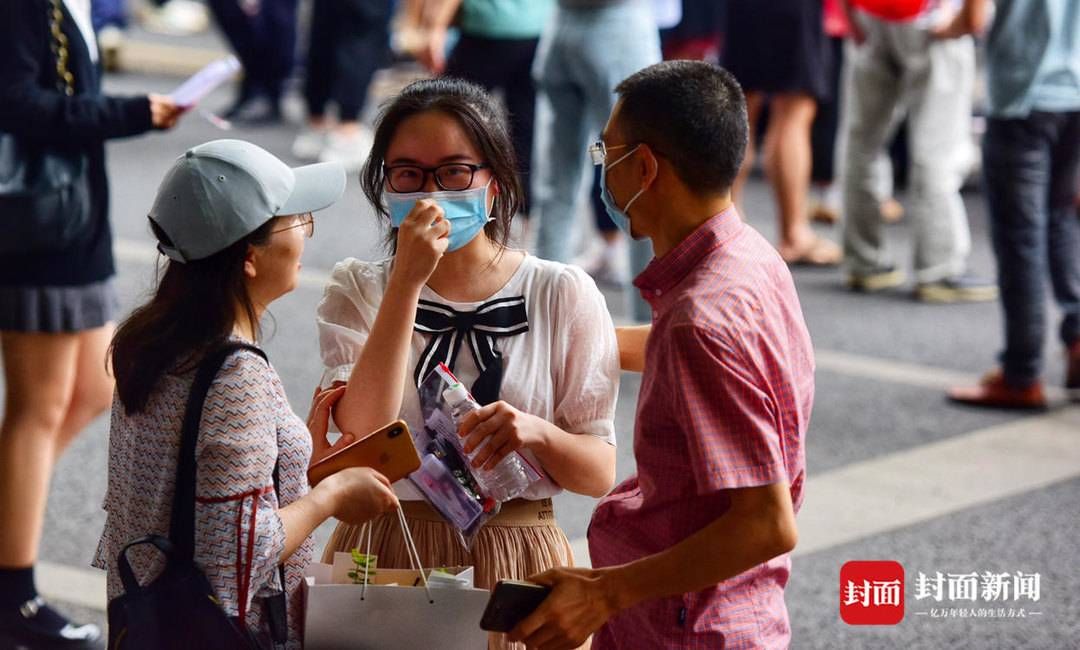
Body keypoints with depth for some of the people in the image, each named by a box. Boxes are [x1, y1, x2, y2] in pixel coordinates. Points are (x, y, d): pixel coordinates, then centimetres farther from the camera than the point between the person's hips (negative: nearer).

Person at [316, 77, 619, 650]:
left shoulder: (562, 295, -1)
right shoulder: (358, 291, 2)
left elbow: (599, 473, -2)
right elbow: (363, 431, -17)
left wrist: (535, 432, -22)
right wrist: (407, 281, -20)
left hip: (513, 564, 0)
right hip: (386, 554, 1)